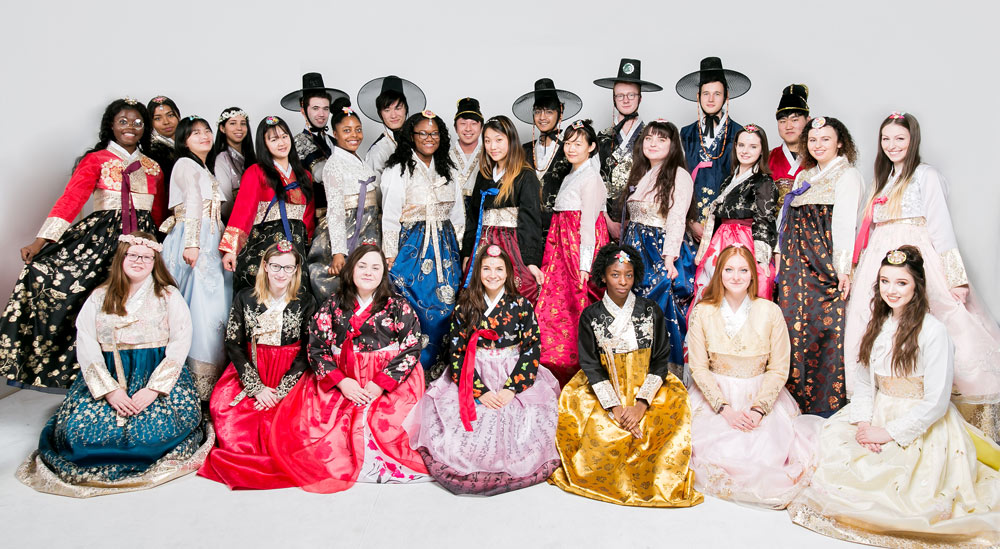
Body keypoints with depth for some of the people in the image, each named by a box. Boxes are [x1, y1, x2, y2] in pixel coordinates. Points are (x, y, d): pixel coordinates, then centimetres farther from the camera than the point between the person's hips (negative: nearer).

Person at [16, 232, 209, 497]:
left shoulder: (169, 296, 6)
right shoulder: (99, 298, 11)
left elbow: (179, 345, -3)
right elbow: (86, 346, 1)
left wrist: (154, 388, -16)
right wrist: (108, 389, -14)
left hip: (158, 376, -2)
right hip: (108, 376, 2)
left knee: (154, 431, -27)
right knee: (81, 431, -20)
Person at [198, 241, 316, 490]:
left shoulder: (305, 303, 2)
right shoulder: (245, 299, 5)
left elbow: (307, 350, -2)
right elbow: (234, 345, 1)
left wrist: (280, 391, -12)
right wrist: (257, 388, -10)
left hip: (290, 375, -2)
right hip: (249, 371, 2)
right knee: (223, 407, -20)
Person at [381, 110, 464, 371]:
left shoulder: (446, 170, 12)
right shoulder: (398, 170, -5)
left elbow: (458, 214, 17)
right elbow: (390, 217, -8)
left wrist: (458, 250, 12)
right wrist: (391, 259, -11)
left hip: (445, 249, 5)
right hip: (412, 248, -5)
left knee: (443, 308, 5)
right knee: (414, 309, -6)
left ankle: (434, 365, 18)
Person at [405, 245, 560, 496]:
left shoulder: (521, 306, 3)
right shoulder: (465, 308, 4)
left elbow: (532, 350, -2)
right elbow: (456, 354, -1)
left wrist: (511, 389, -15)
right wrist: (481, 391, -14)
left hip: (515, 376, 0)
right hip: (473, 379, 0)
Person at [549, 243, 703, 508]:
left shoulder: (651, 311, 2)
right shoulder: (591, 316, 1)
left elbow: (660, 361, -1)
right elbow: (591, 366, -3)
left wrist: (641, 404, -15)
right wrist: (615, 407, -17)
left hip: (647, 388, 1)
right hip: (605, 392, -1)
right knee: (600, 435, -24)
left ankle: (658, 483, 0)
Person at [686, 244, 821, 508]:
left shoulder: (770, 312, -4)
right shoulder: (702, 312, -4)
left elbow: (779, 369, -2)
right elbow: (699, 368, -4)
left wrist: (758, 410, -14)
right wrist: (725, 408, -15)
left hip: (762, 396, 0)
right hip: (714, 395, 0)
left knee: (767, 453, -20)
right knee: (719, 453, -21)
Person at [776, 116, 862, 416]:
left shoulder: (847, 175, -1)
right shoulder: (804, 176, 22)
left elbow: (845, 223, -11)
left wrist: (844, 268, -17)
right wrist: (780, 251, 10)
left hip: (826, 262, -7)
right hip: (797, 262, 7)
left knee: (827, 327, -7)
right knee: (794, 326, 4)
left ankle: (827, 402, 1)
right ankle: (796, 395, 13)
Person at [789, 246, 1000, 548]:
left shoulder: (932, 331, -14)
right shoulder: (878, 325, 7)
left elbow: (936, 402, -16)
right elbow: (865, 381, 6)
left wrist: (889, 432, -16)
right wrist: (863, 422, -10)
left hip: (921, 428, -6)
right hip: (878, 415, 7)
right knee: (830, 436, -15)